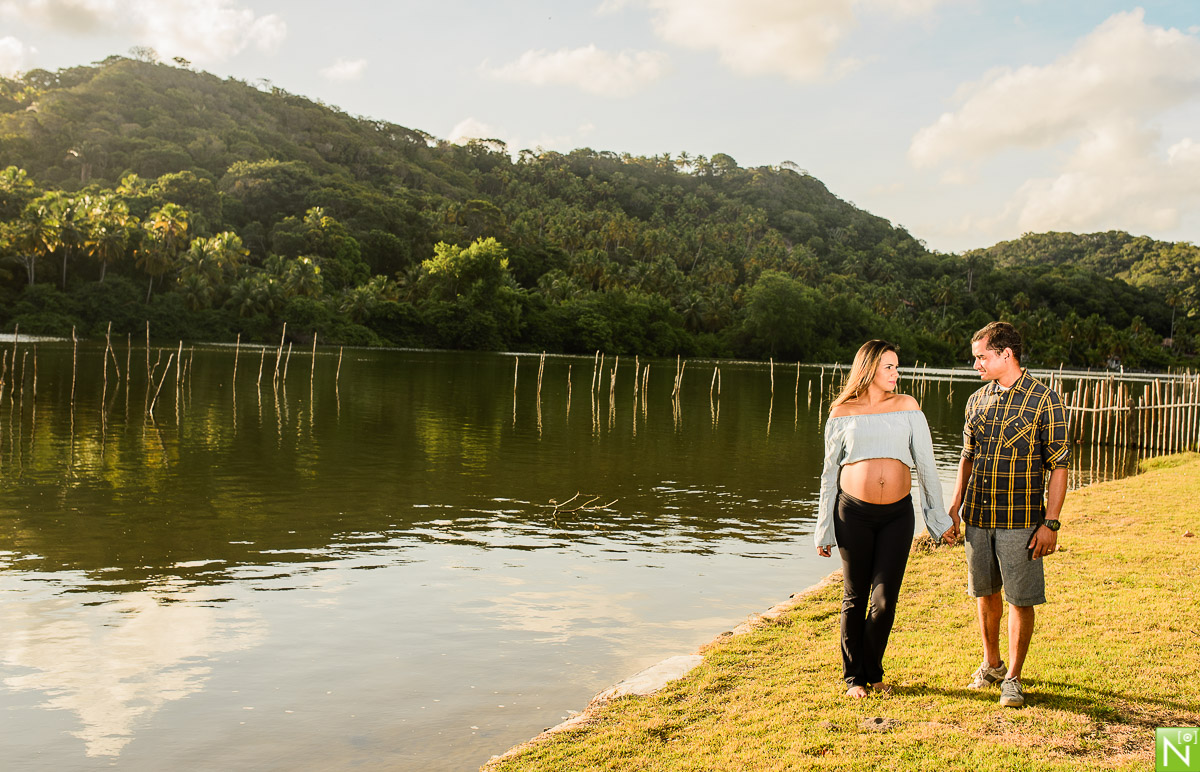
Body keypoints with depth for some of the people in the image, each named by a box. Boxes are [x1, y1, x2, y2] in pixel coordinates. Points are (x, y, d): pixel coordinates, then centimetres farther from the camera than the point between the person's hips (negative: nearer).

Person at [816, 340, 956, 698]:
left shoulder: (907, 407, 7)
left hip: (897, 514, 1)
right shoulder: (842, 413, 3)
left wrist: (940, 517, 9)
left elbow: (925, 465, 10)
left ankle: (873, 672, 22)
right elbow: (830, 472, 8)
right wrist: (824, 528, 8)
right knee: (855, 599, 7)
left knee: (885, 600, -1)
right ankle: (854, 676, 23)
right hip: (853, 513, -1)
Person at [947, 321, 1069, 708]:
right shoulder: (977, 401, 8)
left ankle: (1013, 678, 14)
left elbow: (1058, 466, -7)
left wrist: (1050, 522, -12)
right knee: (985, 592, 15)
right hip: (978, 516, 5)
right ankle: (991, 664, 32)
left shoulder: (1044, 400, -7)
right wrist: (954, 506, 10)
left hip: (1021, 520, -5)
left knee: (1020, 600, 0)